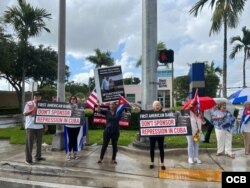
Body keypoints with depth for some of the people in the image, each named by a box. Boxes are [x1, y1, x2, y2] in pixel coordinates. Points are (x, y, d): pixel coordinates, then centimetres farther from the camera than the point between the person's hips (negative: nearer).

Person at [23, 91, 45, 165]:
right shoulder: (28, 104, -2)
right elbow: (24, 114, -5)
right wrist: (33, 110, -19)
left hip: (39, 126, 4)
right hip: (30, 126, -4)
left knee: (39, 143, 12)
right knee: (29, 143, 1)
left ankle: (38, 157, 25)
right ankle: (28, 159, 9)